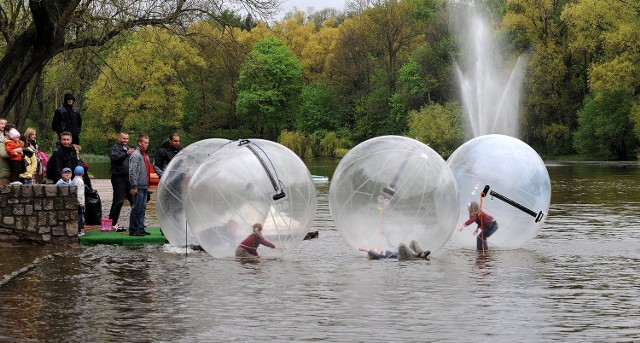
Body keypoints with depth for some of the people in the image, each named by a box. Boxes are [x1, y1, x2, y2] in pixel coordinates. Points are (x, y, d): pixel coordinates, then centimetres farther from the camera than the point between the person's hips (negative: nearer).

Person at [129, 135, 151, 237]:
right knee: (136, 209, -6)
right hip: (138, 187, -9)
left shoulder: (145, 156, 18)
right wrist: (134, 186, -21)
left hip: (144, 186, 9)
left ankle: (140, 228, 18)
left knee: (142, 209, 12)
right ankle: (133, 230, -2)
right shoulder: (136, 155, -12)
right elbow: (132, 172, -17)